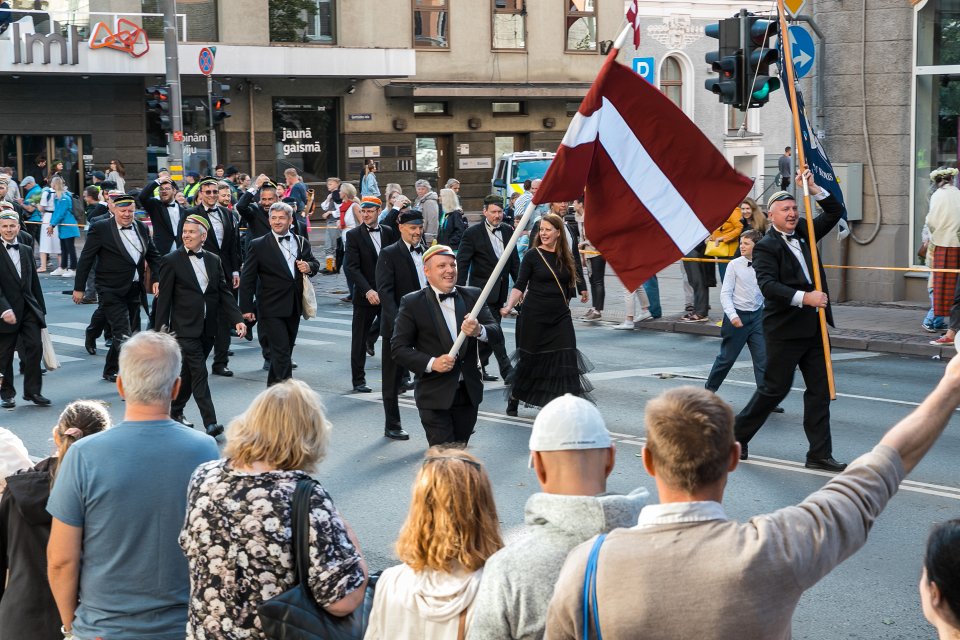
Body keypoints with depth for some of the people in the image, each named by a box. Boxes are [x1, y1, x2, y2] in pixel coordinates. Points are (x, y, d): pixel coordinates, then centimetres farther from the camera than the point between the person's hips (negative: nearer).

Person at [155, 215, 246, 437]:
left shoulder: (214, 260, 9)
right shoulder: (172, 261, -4)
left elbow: (224, 292, 7)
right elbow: (164, 298, -5)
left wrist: (237, 319, -4)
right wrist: (160, 329, -7)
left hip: (208, 328, 5)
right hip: (185, 328, -5)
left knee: (189, 372, 14)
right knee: (199, 374, -10)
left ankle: (175, 410, 30)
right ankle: (210, 423, -13)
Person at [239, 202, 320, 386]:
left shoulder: (301, 243, 10)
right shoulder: (258, 246, -4)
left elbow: (315, 264, 20)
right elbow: (247, 279, -4)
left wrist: (309, 267, -5)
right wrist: (246, 308, -9)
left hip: (294, 308, 5)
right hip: (272, 309, -5)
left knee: (283, 352, 15)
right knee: (281, 352, -12)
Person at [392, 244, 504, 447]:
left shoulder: (473, 296, 6)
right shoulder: (412, 303, -4)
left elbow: (497, 334, -2)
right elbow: (399, 348, -6)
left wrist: (479, 330, -26)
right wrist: (431, 363, -21)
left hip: (468, 393, 4)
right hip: (435, 396, -4)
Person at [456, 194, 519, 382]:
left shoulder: (507, 230, 7)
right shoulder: (473, 233, -8)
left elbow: (514, 261, 13)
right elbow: (462, 262, -8)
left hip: (500, 289, 6)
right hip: (483, 288, -6)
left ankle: (479, 366, 22)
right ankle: (506, 370, -11)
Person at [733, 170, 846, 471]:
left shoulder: (804, 234, 11)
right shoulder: (766, 247, -10)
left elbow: (835, 211, 16)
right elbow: (768, 285, -23)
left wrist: (813, 187, 1)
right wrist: (804, 298, -32)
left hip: (813, 327, 7)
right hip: (785, 330, -7)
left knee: (819, 390, 5)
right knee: (775, 388, 1)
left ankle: (819, 454, 8)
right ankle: (738, 435, 20)